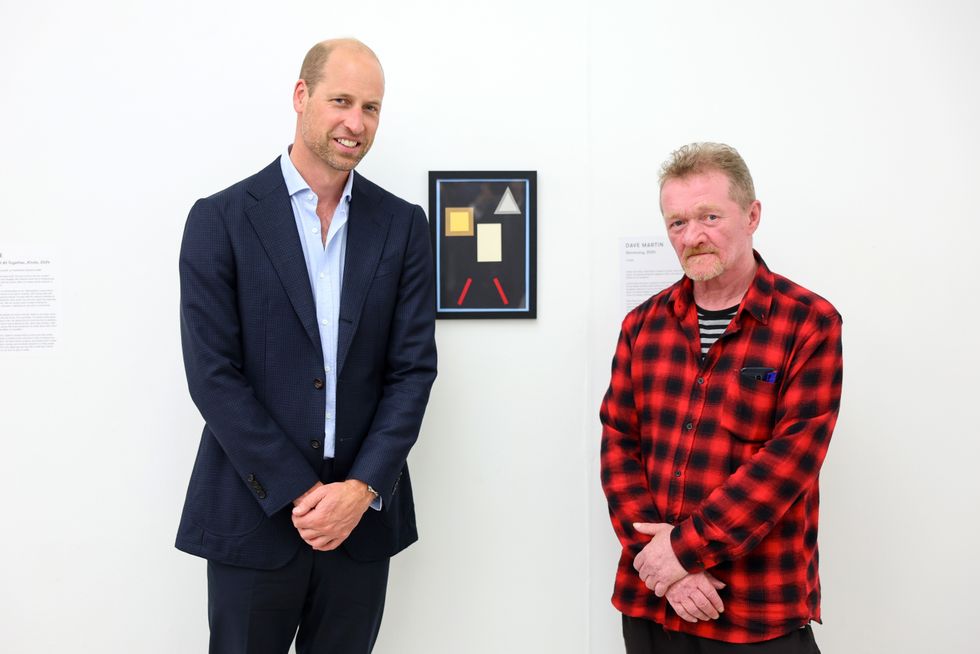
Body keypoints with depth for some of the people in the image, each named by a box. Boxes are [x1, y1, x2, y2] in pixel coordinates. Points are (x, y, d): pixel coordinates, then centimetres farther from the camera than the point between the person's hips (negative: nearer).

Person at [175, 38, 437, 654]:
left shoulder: (403, 225, 4)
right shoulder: (221, 218, -3)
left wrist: (362, 488, -10)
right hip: (254, 512, -2)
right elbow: (213, 373, -8)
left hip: (363, 515, 2)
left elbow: (413, 367, 0)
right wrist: (297, 493, -12)